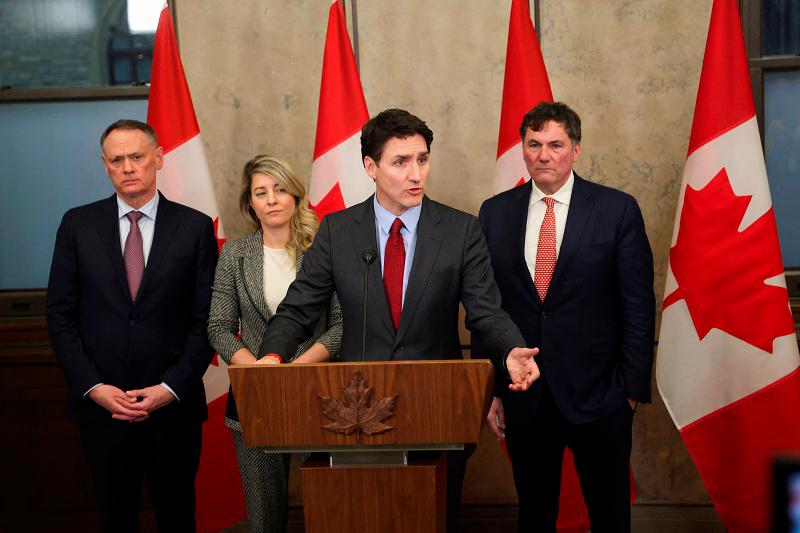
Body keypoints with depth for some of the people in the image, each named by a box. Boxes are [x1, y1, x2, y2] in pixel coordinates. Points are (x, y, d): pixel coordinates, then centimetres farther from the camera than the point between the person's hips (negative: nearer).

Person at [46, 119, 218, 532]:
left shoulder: (195, 227, -1)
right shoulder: (78, 224, 3)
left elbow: (206, 319, -2)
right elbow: (60, 315, 2)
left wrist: (172, 387, -10)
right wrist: (93, 387, -7)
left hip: (173, 405, -1)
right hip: (100, 404, 1)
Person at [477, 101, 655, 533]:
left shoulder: (617, 210, -4)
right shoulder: (495, 213, 4)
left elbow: (638, 306, -4)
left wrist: (632, 387, -6)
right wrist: (490, 388, 2)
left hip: (598, 395, -2)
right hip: (523, 397, 2)